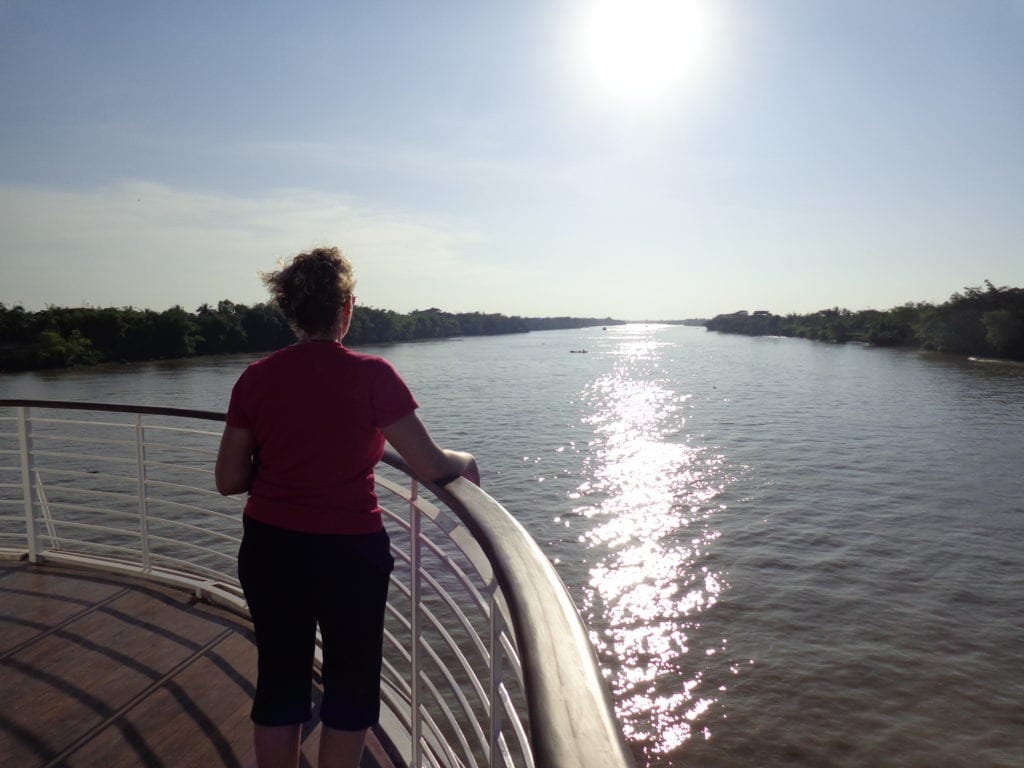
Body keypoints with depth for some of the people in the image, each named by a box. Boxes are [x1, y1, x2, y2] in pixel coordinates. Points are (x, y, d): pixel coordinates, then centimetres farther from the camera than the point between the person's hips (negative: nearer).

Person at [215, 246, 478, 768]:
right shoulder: (371, 375, -15)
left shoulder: (255, 379, -3)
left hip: (270, 550, 4)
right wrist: (466, 462, 6)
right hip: (349, 551, -4)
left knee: (278, 680, 21)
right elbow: (431, 466, -14)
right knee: (350, 685, 18)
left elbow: (228, 481, 0)